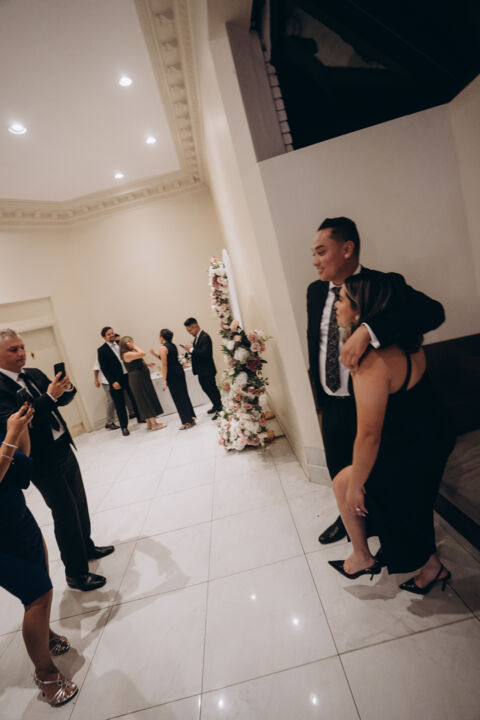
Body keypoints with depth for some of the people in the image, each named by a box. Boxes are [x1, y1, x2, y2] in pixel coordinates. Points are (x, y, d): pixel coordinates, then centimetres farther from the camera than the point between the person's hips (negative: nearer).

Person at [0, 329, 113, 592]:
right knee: (66, 514, 3)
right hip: (44, 462, -7)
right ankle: (76, 573, 22)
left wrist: (66, 388, -14)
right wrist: (49, 397, -36)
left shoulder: (34, 373, 5)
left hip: (64, 450, 7)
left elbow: (63, 400, 9)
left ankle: (86, 547, 43)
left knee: (79, 504, 20)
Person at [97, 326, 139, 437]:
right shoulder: (101, 350, -4)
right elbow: (103, 368, -7)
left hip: (128, 376, 4)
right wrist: (112, 382, -15)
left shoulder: (120, 344, 10)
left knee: (135, 398, 13)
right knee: (120, 405, 2)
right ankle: (124, 427, 13)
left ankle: (141, 418, 29)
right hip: (116, 380, -4)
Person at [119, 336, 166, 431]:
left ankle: (149, 423, 21)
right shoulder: (127, 354, -16)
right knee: (146, 400, -6)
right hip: (138, 380, -10)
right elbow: (142, 354, -27)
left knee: (147, 399, 13)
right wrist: (134, 347, -14)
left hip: (142, 379, 10)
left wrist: (147, 364, 13)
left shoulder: (131, 353, 14)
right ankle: (154, 423, -1)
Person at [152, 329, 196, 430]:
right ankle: (191, 418, 23)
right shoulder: (173, 346, 13)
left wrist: (164, 380, -16)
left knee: (178, 398, 0)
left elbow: (164, 365, -17)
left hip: (172, 374, -8)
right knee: (184, 395, 15)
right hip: (180, 371, 8)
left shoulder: (163, 348, -13)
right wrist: (155, 354, 18)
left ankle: (187, 422, 6)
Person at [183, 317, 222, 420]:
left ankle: (220, 409, 13)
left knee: (212, 389, 0)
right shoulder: (197, 337, 11)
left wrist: (192, 350, -23)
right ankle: (216, 406, 35)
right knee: (206, 388, 19)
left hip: (207, 370, -10)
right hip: (201, 370, 10)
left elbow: (205, 353, -28)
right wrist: (190, 349, -2)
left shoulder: (205, 337, -19)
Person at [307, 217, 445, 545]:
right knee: (339, 472, 24)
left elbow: (433, 311, -36)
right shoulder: (315, 291, 1)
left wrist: (367, 331, -47)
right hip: (331, 405, 6)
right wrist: (319, 390, 11)